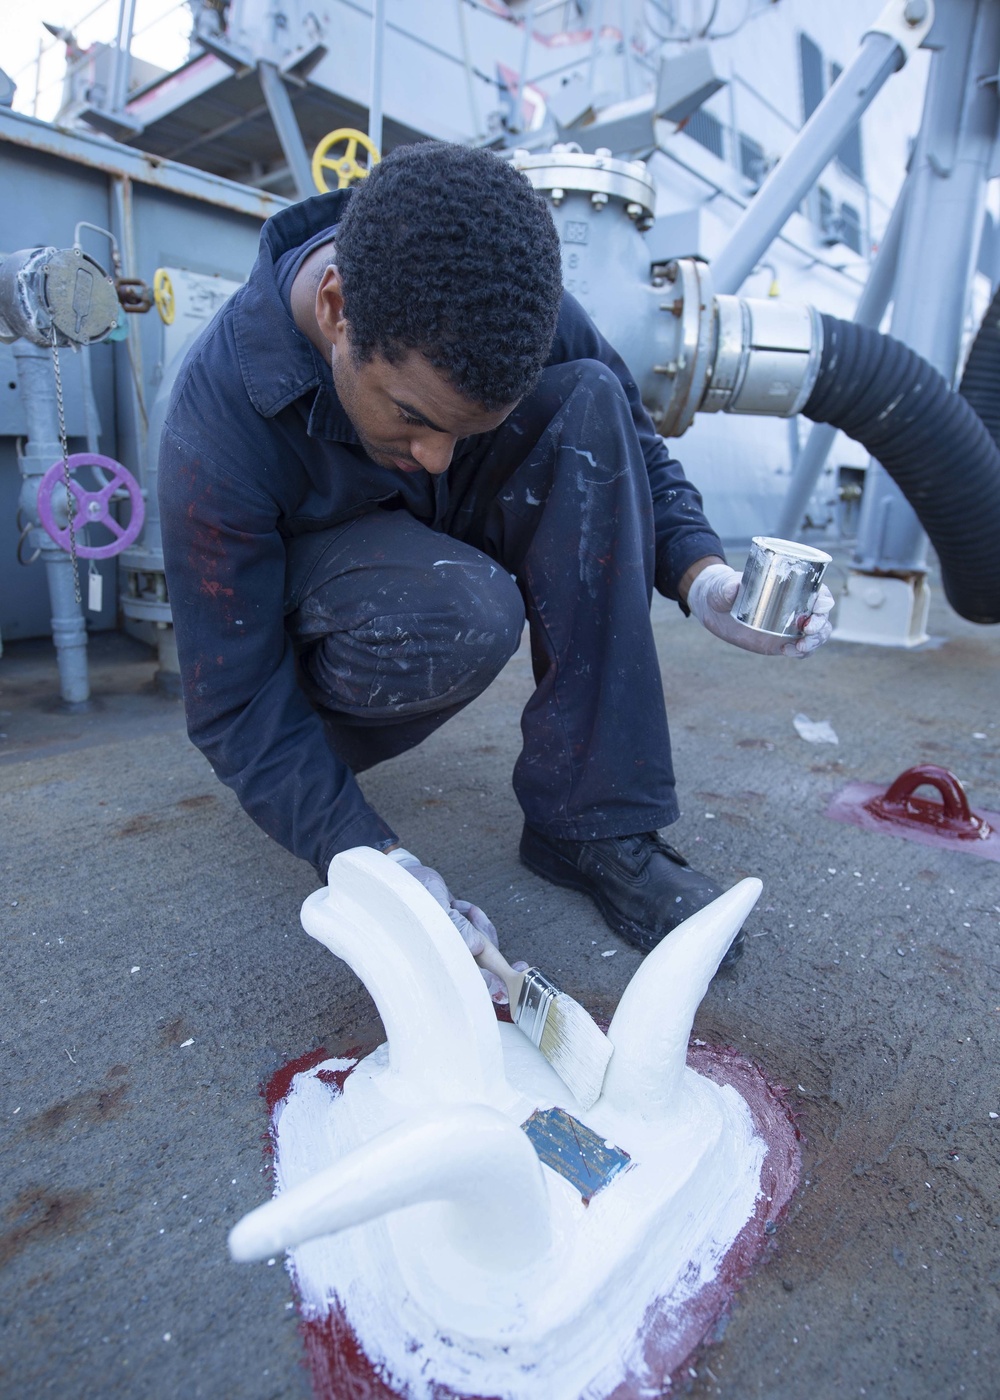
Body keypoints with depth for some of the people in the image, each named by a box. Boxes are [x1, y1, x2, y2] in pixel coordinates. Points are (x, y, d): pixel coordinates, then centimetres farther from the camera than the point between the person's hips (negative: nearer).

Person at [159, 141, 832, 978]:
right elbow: (234, 704, -27)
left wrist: (703, 576, -27)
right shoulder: (219, 419, -31)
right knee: (464, 614, -40)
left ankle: (591, 820, -24)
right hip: (305, 585, -4)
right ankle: (321, 739, -5)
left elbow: (631, 450, -8)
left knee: (588, 404, -25)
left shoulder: (508, 294, -20)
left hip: (447, 539, 5)